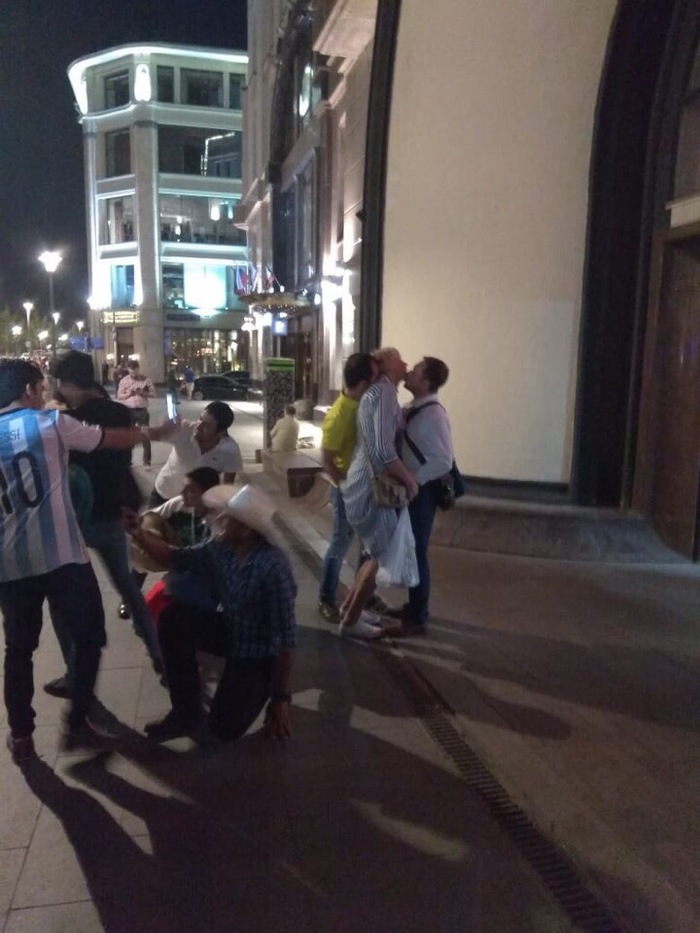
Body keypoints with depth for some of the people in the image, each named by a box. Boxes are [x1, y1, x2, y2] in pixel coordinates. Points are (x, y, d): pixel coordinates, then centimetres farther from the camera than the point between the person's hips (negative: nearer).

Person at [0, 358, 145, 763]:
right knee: (89, 635, 12)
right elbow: (120, 440, 1)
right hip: (61, 555, -5)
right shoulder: (53, 424, -5)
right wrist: (147, 432, 19)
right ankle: (77, 723, 15)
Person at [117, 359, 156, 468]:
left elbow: (153, 394, 2)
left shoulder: (145, 379, 0)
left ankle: (147, 462, 9)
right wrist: (128, 394, -15)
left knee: (146, 436, 0)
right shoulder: (124, 381, 3)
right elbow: (119, 396, 3)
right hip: (129, 411, 1)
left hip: (142, 410, -1)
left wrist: (143, 393, -16)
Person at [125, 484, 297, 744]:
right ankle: (187, 713, 0)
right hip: (229, 630, 6)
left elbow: (286, 636, -28)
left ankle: (264, 689, 18)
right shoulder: (220, 547, -12)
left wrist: (281, 697, -23)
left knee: (223, 728, -13)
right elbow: (174, 557, 2)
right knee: (173, 619, -15)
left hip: (260, 652, -6)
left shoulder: (273, 568, -32)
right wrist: (138, 532, -14)